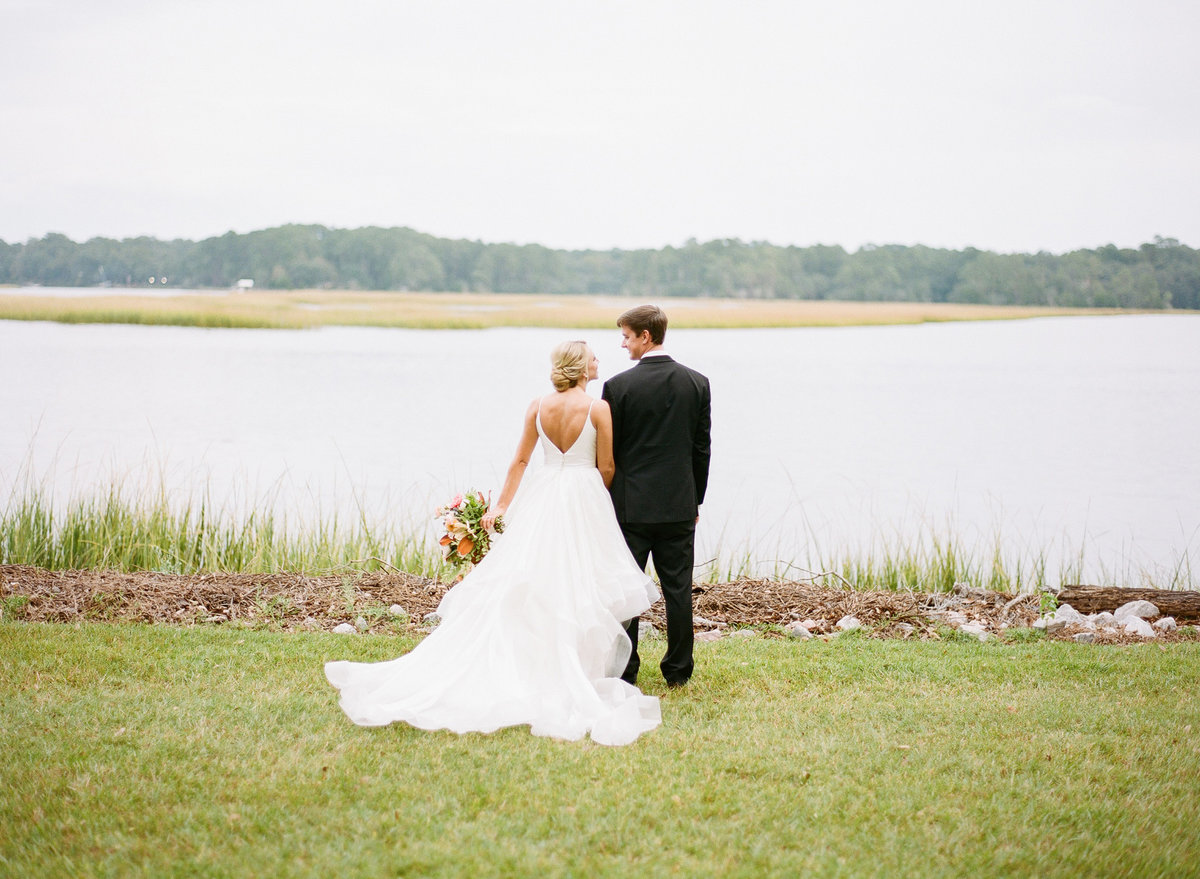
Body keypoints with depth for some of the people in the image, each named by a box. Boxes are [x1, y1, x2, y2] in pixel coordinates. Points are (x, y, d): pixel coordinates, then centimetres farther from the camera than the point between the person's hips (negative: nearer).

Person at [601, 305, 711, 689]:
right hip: (679, 505, 3)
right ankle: (678, 671, 13)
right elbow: (702, 448, 6)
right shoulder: (697, 383, 1)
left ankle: (624, 670, 7)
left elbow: (606, 451, -5)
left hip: (630, 505, -3)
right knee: (678, 589, 7)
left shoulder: (619, 386, -10)